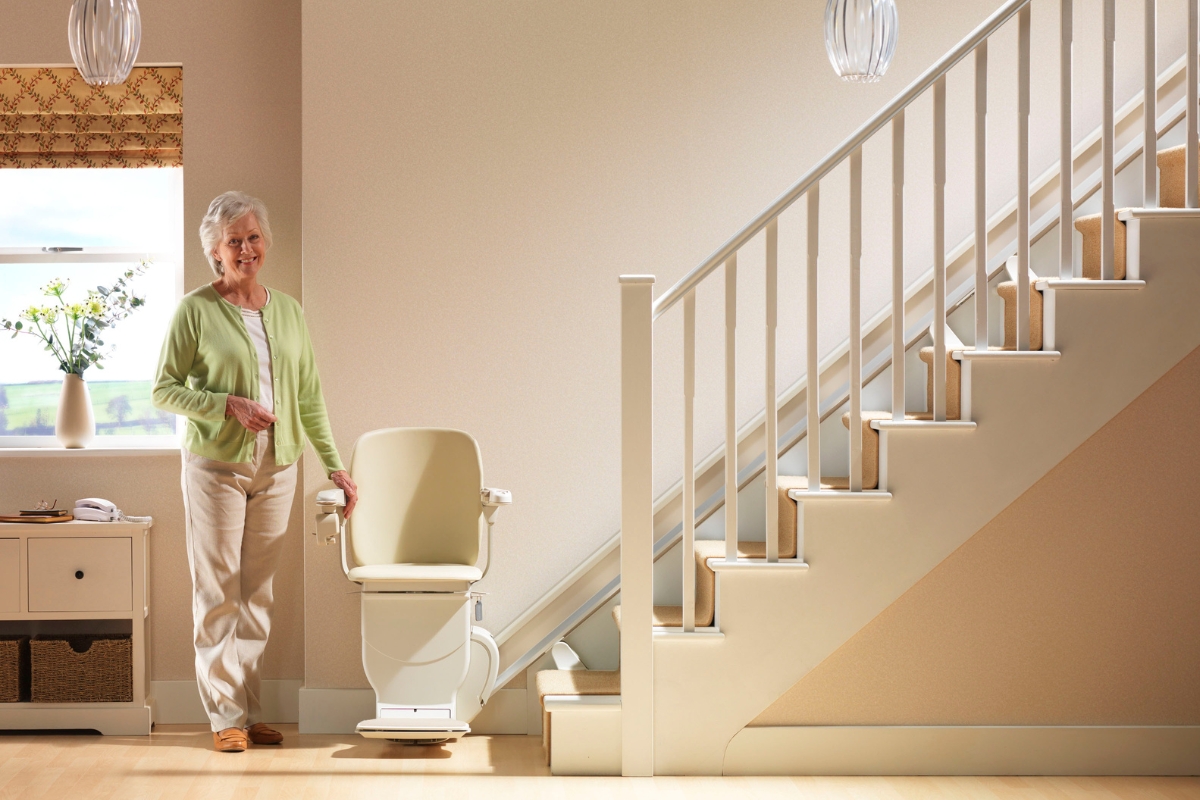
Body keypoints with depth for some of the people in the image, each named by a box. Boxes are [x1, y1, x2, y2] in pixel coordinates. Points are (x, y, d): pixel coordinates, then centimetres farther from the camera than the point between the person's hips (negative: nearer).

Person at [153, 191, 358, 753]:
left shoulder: (288, 311, 10)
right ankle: (225, 715, 6)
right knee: (218, 594, -1)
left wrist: (334, 465, 8)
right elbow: (164, 390, -5)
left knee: (258, 595, 8)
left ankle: (252, 712, 14)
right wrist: (228, 405, -17)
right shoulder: (196, 310, -5)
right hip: (216, 467, -4)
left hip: (276, 469, 4)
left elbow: (308, 397, 12)